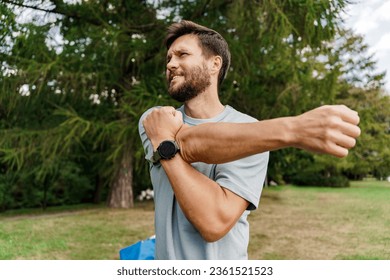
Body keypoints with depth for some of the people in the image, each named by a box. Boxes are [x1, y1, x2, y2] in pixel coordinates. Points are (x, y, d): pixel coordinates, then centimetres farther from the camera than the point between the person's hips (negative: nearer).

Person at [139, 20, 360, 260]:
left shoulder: (250, 131, -16)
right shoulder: (154, 121, -6)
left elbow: (215, 221, -27)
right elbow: (189, 144, -29)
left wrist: (164, 142, -22)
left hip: (222, 256, -3)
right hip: (166, 261, 3)